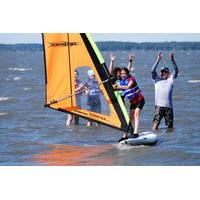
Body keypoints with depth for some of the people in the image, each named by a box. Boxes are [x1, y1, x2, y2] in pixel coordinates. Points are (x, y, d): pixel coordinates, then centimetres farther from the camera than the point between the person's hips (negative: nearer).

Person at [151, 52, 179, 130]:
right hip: (159, 105, -1)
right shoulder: (157, 80, 12)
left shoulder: (170, 80, 12)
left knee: (170, 124, 8)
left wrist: (172, 60, -13)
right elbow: (153, 70, -1)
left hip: (168, 106, 1)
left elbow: (176, 71, 0)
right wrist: (158, 60, -9)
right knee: (156, 122, -12)